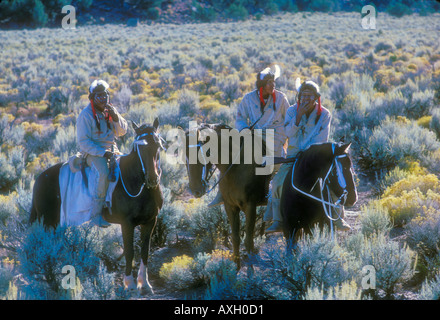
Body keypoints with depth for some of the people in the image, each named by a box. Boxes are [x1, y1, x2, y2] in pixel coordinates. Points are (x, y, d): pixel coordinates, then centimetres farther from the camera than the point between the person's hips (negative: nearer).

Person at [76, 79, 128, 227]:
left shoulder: (109, 110, 11)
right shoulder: (86, 115, -10)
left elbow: (121, 132, 10)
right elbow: (83, 141, -14)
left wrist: (116, 117, -10)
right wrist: (102, 153, -21)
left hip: (111, 150, 7)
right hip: (93, 153, -7)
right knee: (103, 173, -33)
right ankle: (96, 213, -30)